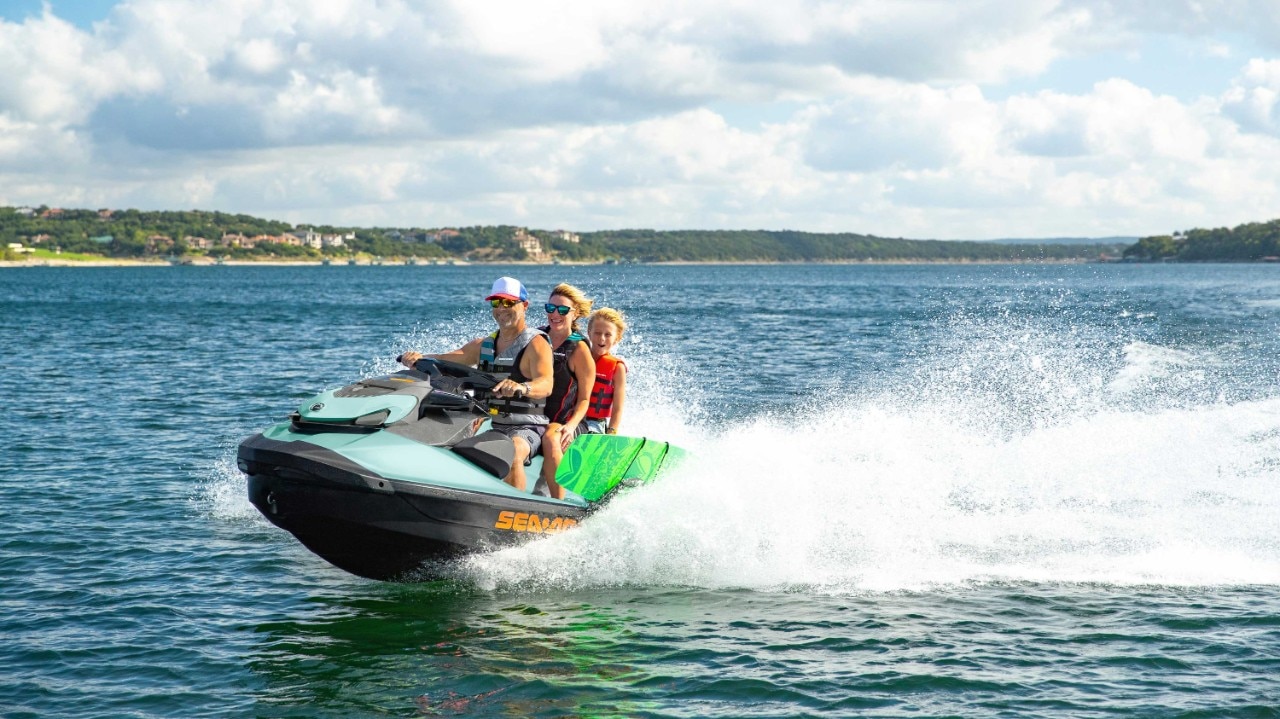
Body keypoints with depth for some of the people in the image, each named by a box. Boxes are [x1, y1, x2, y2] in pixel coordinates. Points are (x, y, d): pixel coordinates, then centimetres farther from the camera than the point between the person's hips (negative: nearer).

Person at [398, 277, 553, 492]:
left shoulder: (535, 343, -5)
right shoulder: (483, 345, 17)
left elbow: (546, 384, -24)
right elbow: (448, 360, 3)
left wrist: (521, 387, -46)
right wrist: (419, 359, -18)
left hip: (525, 429, -7)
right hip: (489, 427, 7)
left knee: (512, 451, -38)